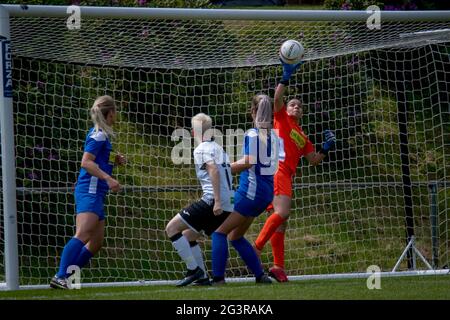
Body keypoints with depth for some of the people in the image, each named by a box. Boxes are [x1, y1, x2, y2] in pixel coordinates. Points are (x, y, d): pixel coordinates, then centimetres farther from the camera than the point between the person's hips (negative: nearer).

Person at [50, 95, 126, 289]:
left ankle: (66, 278, 6)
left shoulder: (101, 134, 20)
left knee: (96, 242, 9)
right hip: (89, 191, -10)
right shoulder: (99, 135, -9)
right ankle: (60, 277, -30)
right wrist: (108, 178, -25)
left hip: (96, 193, 10)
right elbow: (86, 162, -18)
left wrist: (115, 161, 15)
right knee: (82, 236, -22)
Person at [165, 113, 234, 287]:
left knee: (172, 228, -5)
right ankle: (202, 277, 14)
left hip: (212, 201, -9)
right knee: (188, 235, 20)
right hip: (226, 205, 9)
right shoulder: (218, 148, 22)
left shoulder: (202, 149, -5)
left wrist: (217, 201, -25)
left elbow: (214, 170, -20)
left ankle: (193, 269, -9)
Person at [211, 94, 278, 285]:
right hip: (267, 191, 8)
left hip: (251, 189, -8)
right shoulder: (273, 135, 10)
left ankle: (218, 278, -14)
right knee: (236, 236, 19)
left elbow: (249, 162, -21)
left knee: (220, 231, -4)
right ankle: (260, 275, 13)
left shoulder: (252, 134, -12)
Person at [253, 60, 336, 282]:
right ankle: (257, 248, -30)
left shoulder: (302, 138, 28)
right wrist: (286, 78, -13)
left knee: (281, 220, 5)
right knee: (282, 213, -25)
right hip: (277, 170, -8)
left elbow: (314, 160, 27)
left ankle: (278, 267, 3)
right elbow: (277, 99, -6)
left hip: (286, 176, 8)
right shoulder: (282, 119, 11)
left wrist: (326, 148, 14)